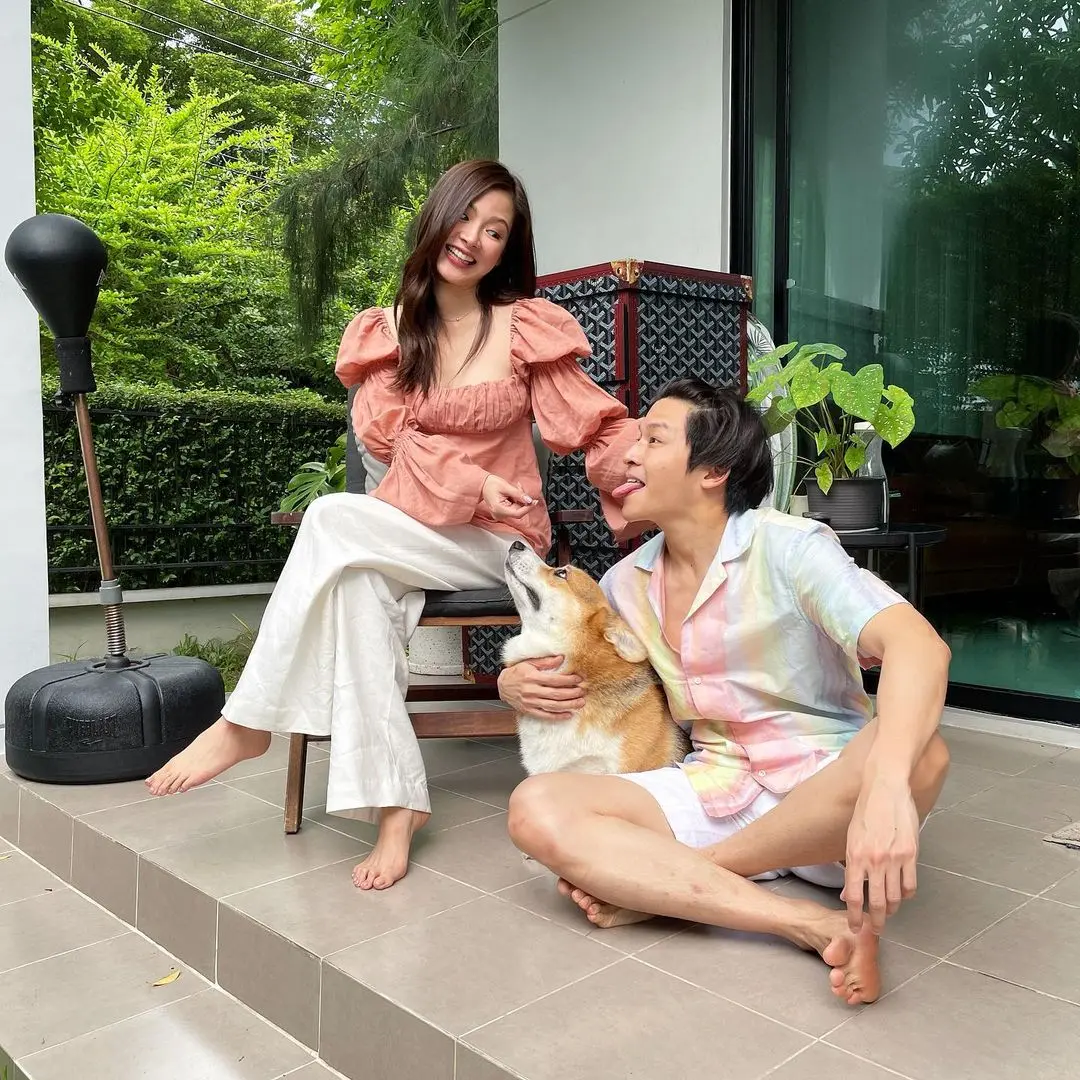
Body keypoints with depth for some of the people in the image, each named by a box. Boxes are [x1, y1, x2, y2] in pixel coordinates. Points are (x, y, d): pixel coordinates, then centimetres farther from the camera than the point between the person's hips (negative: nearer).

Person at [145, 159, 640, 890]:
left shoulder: (526, 327, 0)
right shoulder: (386, 331, 8)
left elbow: (598, 425, -3)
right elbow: (387, 437, -3)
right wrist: (472, 483, -19)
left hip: (499, 542, -3)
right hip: (408, 531, 3)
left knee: (333, 519, -28)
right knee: (358, 585, -33)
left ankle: (247, 723, -18)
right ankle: (395, 803, -26)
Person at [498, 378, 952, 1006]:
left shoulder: (787, 547, -14)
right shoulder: (628, 582, 4)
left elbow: (919, 645, -30)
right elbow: (557, 667, 20)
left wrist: (886, 788, -48)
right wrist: (516, 682, -6)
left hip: (823, 796, -3)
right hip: (715, 790, 4)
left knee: (918, 753, -37)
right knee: (536, 809, -20)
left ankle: (652, 882, -19)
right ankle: (817, 925, -25)